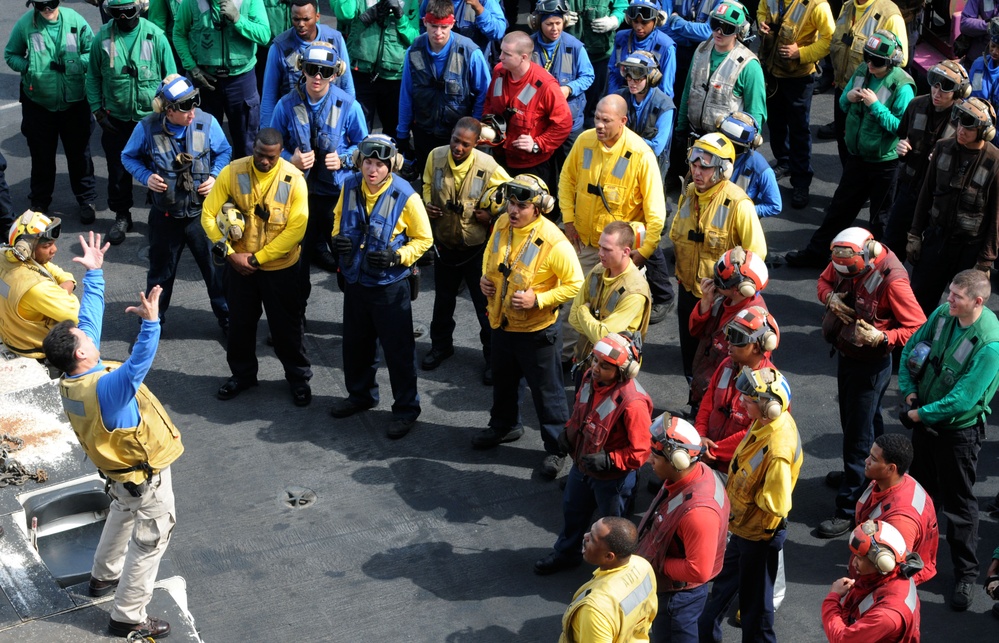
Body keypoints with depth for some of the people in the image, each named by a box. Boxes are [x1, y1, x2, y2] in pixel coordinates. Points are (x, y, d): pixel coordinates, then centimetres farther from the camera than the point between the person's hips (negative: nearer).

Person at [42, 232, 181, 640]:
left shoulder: (71, 380, -12)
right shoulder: (103, 388, -38)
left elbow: (89, 316, -6)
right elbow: (138, 365, -57)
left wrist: (94, 273, -1)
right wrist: (150, 323, -69)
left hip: (118, 469, 9)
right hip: (145, 474, -9)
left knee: (122, 514, 34)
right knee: (151, 538, 7)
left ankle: (104, 575, 53)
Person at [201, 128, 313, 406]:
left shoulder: (294, 179, -17)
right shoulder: (232, 172, -12)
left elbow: (296, 228, -17)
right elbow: (209, 215, -7)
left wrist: (256, 258, -17)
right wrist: (229, 253, -15)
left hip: (280, 267, -2)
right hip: (239, 264, 2)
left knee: (286, 325, 10)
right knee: (240, 322, 16)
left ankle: (299, 377, 30)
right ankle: (242, 374, 37)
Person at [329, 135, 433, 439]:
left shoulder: (405, 197, -18)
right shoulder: (350, 186, -4)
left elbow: (423, 239, -8)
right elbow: (339, 217, 15)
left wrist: (397, 257, -23)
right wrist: (337, 237, -6)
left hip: (390, 285, -5)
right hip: (354, 279, 5)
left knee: (398, 347, 2)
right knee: (355, 342, 20)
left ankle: (406, 408, 17)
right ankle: (360, 394, 41)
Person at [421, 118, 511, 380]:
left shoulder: (488, 166, -21)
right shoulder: (436, 157, -11)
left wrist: (492, 215, -17)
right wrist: (427, 205, -8)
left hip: (477, 247, -4)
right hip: (444, 243, 4)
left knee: (485, 303, 6)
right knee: (443, 299, 22)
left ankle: (493, 356, 21)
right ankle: (441, 345, 42)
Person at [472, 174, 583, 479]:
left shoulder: (553, 242, -26)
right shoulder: (501, 225, -5)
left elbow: (575, 285, -21)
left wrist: (537, 300, -27)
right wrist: (485, 278, -3)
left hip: (537, 329, -7)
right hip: (501, 323, 7)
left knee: (546, 391, 7)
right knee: (503, 381, 27)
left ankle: (556, 448, 24)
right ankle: (504, 426, 50)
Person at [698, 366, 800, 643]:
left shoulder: (778, 449, -37)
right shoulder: (766, 421, -10)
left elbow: (776, 503, -33)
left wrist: (749, 495, -18)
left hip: (759, 533, -10)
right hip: (743, 523, 10)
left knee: (754, 600, 13)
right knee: (724, 584, 30)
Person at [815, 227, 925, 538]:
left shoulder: (892, 280, -29)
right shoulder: (843, 259, -10)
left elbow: (917, 327, -23)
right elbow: (825, 280, 10)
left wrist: (882, 338, -36)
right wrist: (831, 297, -12)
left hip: (870, 364, -7)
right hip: (844, 353, 8)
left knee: (858, 433, -1)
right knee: (860, 419, 27)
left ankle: (850, 509, 8)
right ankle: (863, 473, 49)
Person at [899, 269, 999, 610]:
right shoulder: (943, 313, -9)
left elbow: (962, 399, -26)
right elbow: (912, 348, 6)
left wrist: (922, 414, -17)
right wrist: (909, 389, -6)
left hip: (958, 430, -6)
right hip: (924, 419, 6)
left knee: (958, 503, 5)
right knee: (920, 489, 23)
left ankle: (966, 575, 21)